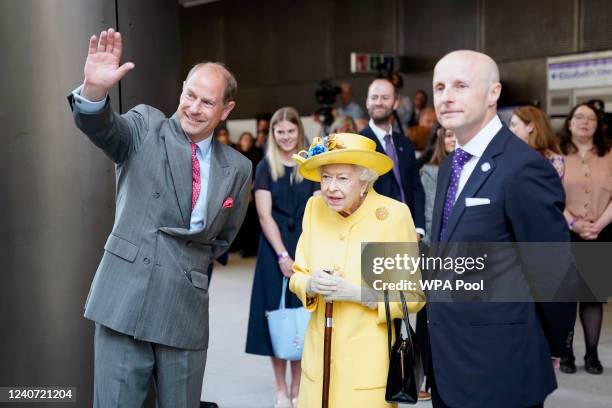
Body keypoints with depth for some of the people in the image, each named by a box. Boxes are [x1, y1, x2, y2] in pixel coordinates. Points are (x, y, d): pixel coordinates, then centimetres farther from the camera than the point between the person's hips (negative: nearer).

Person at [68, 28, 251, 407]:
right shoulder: (146, 126, 2)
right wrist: (95, 89, -39)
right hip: (126, 301, -2)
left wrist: (191, 265, 7)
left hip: (187, 309, 3)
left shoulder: (237, 168, 8)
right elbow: (102, 127, -19)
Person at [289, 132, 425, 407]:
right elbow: (298, 276, 8)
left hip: (369, 360, -4)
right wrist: (311, 285, -14)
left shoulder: (394, 214, -15)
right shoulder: (315, 208, -1)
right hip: (318, 356, 4)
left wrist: (358, 293, -22)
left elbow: (414, 295, -10)